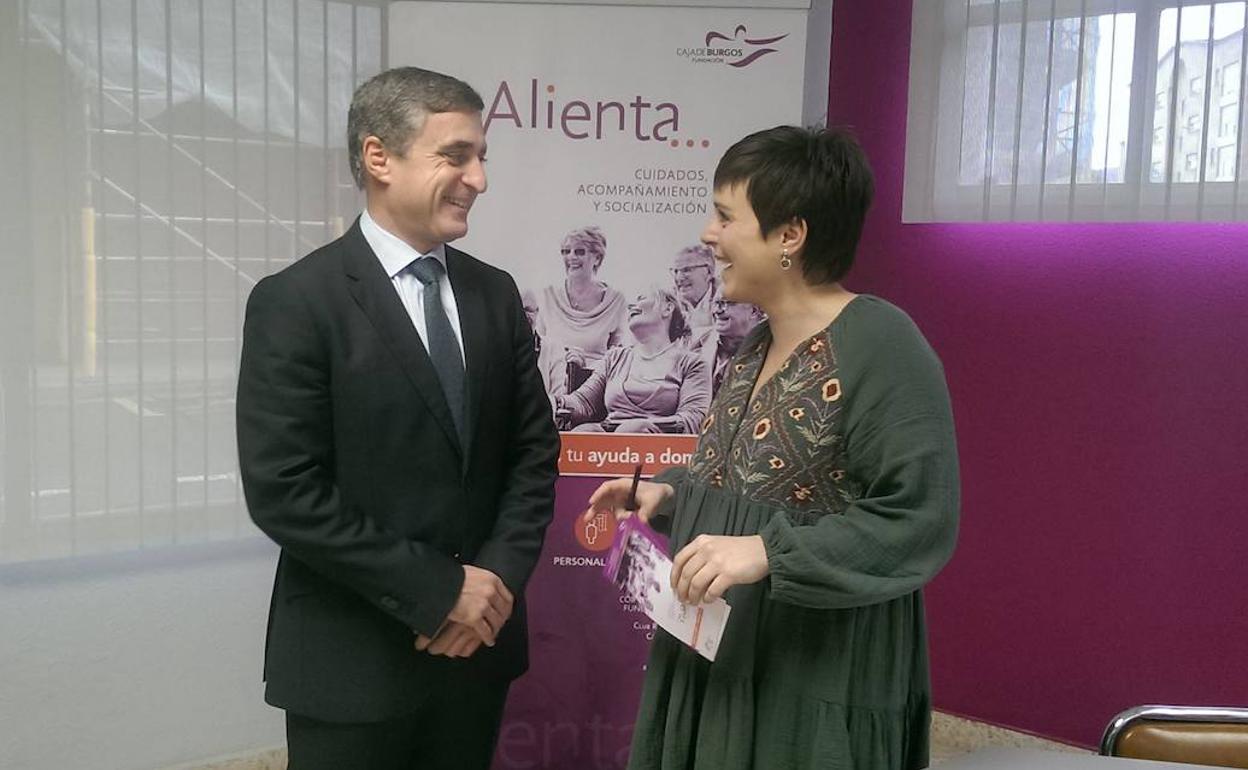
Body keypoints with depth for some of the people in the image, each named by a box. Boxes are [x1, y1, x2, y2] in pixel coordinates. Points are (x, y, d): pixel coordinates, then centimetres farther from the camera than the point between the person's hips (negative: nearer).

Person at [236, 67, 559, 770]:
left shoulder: (495, 293, 5)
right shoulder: (296, 302, -12)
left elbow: (534, 446, 7)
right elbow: (283, 492, -16)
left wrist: (500, 574, -8)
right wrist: (437, 591, -16)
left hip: (478, 642, 5)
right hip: (352, 657, -4)